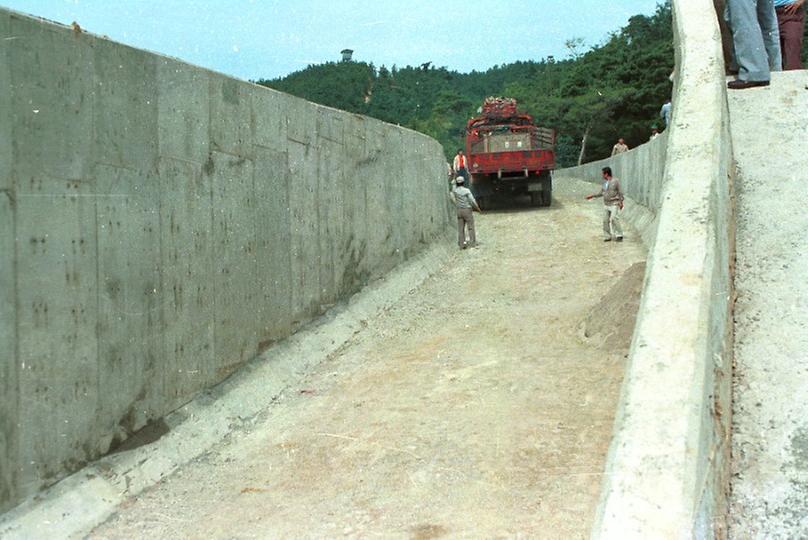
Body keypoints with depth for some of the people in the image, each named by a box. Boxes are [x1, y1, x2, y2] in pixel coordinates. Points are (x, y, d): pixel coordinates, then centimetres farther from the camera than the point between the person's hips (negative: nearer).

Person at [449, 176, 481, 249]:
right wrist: (477, 208, 1)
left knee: (461, 229, 5)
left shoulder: (455, 190, -1)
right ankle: (473, 243, 0)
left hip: (459, 211, 4)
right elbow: (472, 201, -12)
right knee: (471, 227, 2)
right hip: (467, 210, -4)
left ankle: (462, 244, 4)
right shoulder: (467, 190, -12)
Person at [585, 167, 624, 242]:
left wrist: (621, 202, -9)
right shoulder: (604, 183, 10)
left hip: (614, 204, -6)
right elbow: (601, 193, 20)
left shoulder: (615, 181, -6)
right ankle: (607, 236, 12)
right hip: (606, 204, 6)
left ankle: (619, 235, -14)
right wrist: (592, 196, 15)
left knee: (613, 218, -20)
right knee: (605, 220, 2)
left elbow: (620, 192, -4)